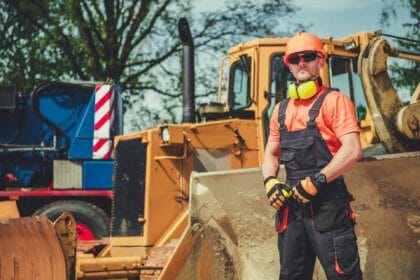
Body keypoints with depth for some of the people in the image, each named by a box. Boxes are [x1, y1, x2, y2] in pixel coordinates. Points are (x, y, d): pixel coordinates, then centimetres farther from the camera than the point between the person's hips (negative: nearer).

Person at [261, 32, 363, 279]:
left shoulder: (334, 101, -3)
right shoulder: (282, 109, 18)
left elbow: (353, 150, -14)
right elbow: (271, 154, 21)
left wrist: (316, 181, -20)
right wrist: (270, 181, 0)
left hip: (328, 203, -7)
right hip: (292, 204, 7)